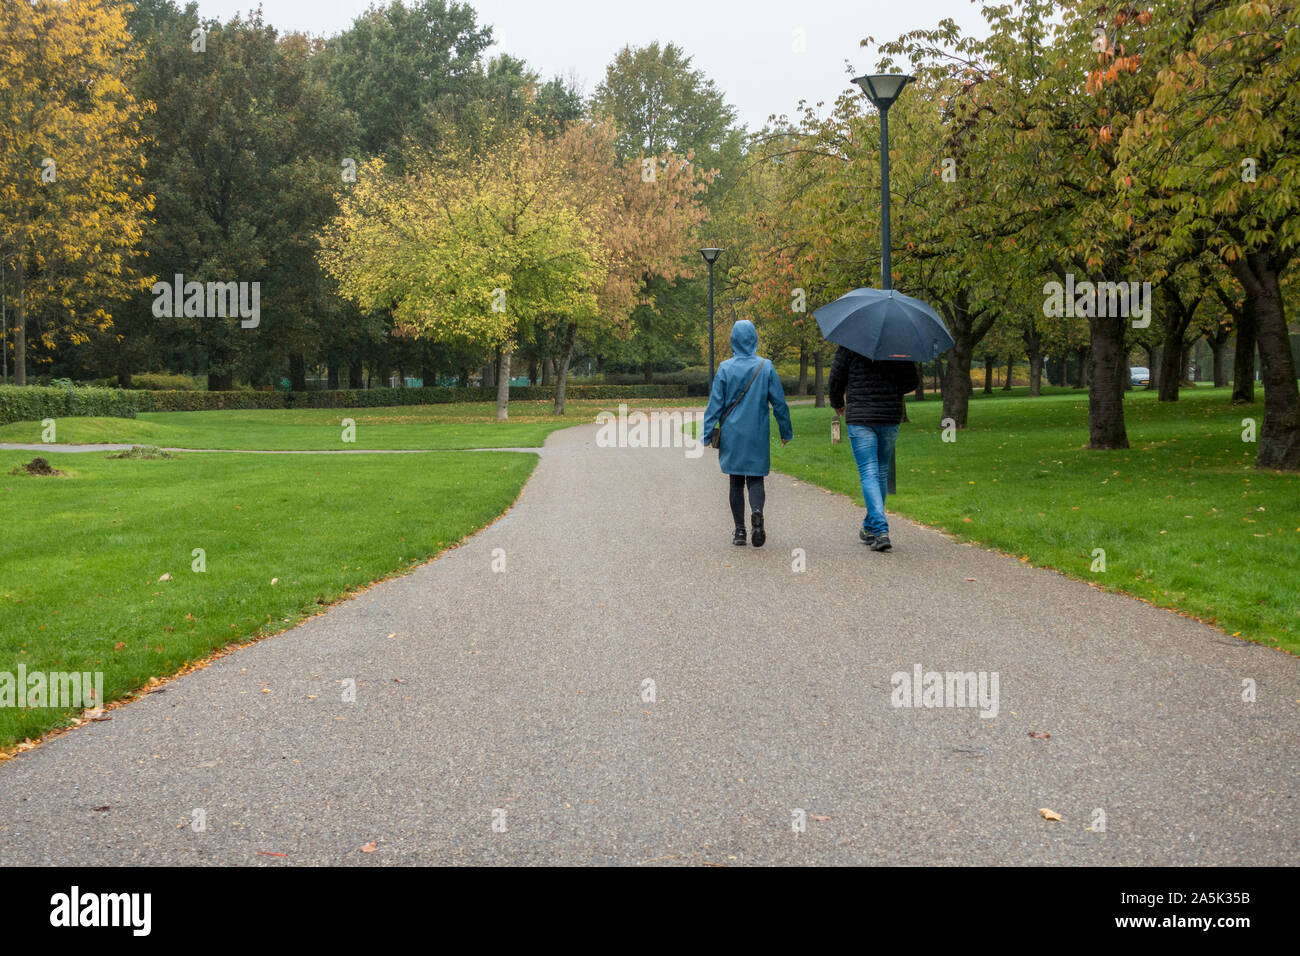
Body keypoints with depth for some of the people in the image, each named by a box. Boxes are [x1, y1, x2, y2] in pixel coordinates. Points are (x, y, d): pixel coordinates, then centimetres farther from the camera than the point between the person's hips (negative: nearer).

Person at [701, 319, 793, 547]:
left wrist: (707, 434, 0)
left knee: (736, 483, 9)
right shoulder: (766, 367, -3)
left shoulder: (725, 368, -5)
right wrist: (786, 432, 11)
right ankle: (757, 512, -22)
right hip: (758, 435, 0)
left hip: (732, 434, 0)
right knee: (756, 479, 8)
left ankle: (739, 531, 8)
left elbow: (715, 404, -5)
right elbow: (779, 402, 1)